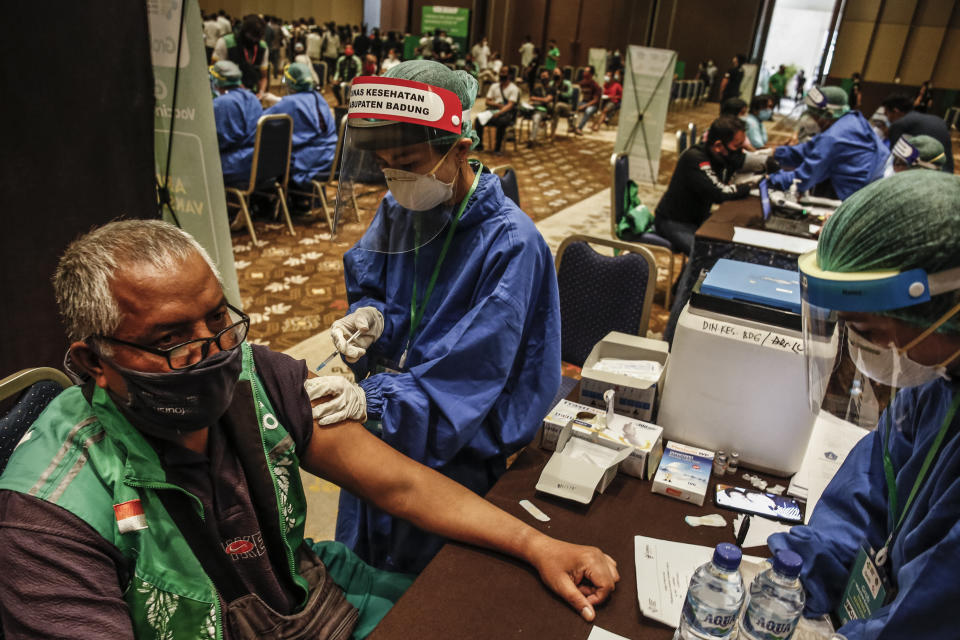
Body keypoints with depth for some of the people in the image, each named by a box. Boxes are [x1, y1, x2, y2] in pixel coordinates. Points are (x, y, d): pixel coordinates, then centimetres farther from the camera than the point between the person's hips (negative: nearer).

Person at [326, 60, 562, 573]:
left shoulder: (511, 243, -26)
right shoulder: (399, 208, -5)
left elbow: (471, 372, -28)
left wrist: (375, 397, -37)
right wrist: (370, 319, -16)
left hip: (458, 449, -6)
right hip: (379, 433, 6)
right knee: (357, 568, 29)